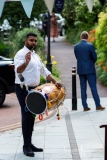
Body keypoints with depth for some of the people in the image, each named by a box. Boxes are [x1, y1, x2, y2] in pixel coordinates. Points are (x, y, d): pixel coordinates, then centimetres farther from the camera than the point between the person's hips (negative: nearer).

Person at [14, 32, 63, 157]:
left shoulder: (35, 55, 15)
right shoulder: (21, 54, -12)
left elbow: (44, 71, 19)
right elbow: (18, 70, -29)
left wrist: (55, 82, 7)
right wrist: (26, 62, -49)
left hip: (33, 89, 8)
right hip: (23, 90, -8)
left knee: (31, 116, 10)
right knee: (26, 116, -8)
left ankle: (29, 144, 17)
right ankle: (26, 146, -4)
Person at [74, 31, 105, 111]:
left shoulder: (76, 46, 2)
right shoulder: (90, 46, -11)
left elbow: (77, 57, 9)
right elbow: (95, 57, -7)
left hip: (80, 70, 4)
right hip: (90, 69, -4)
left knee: (83, 88, 6)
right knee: (93, 87, 1)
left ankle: (85, 106, 7)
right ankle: (98, 105, 3)